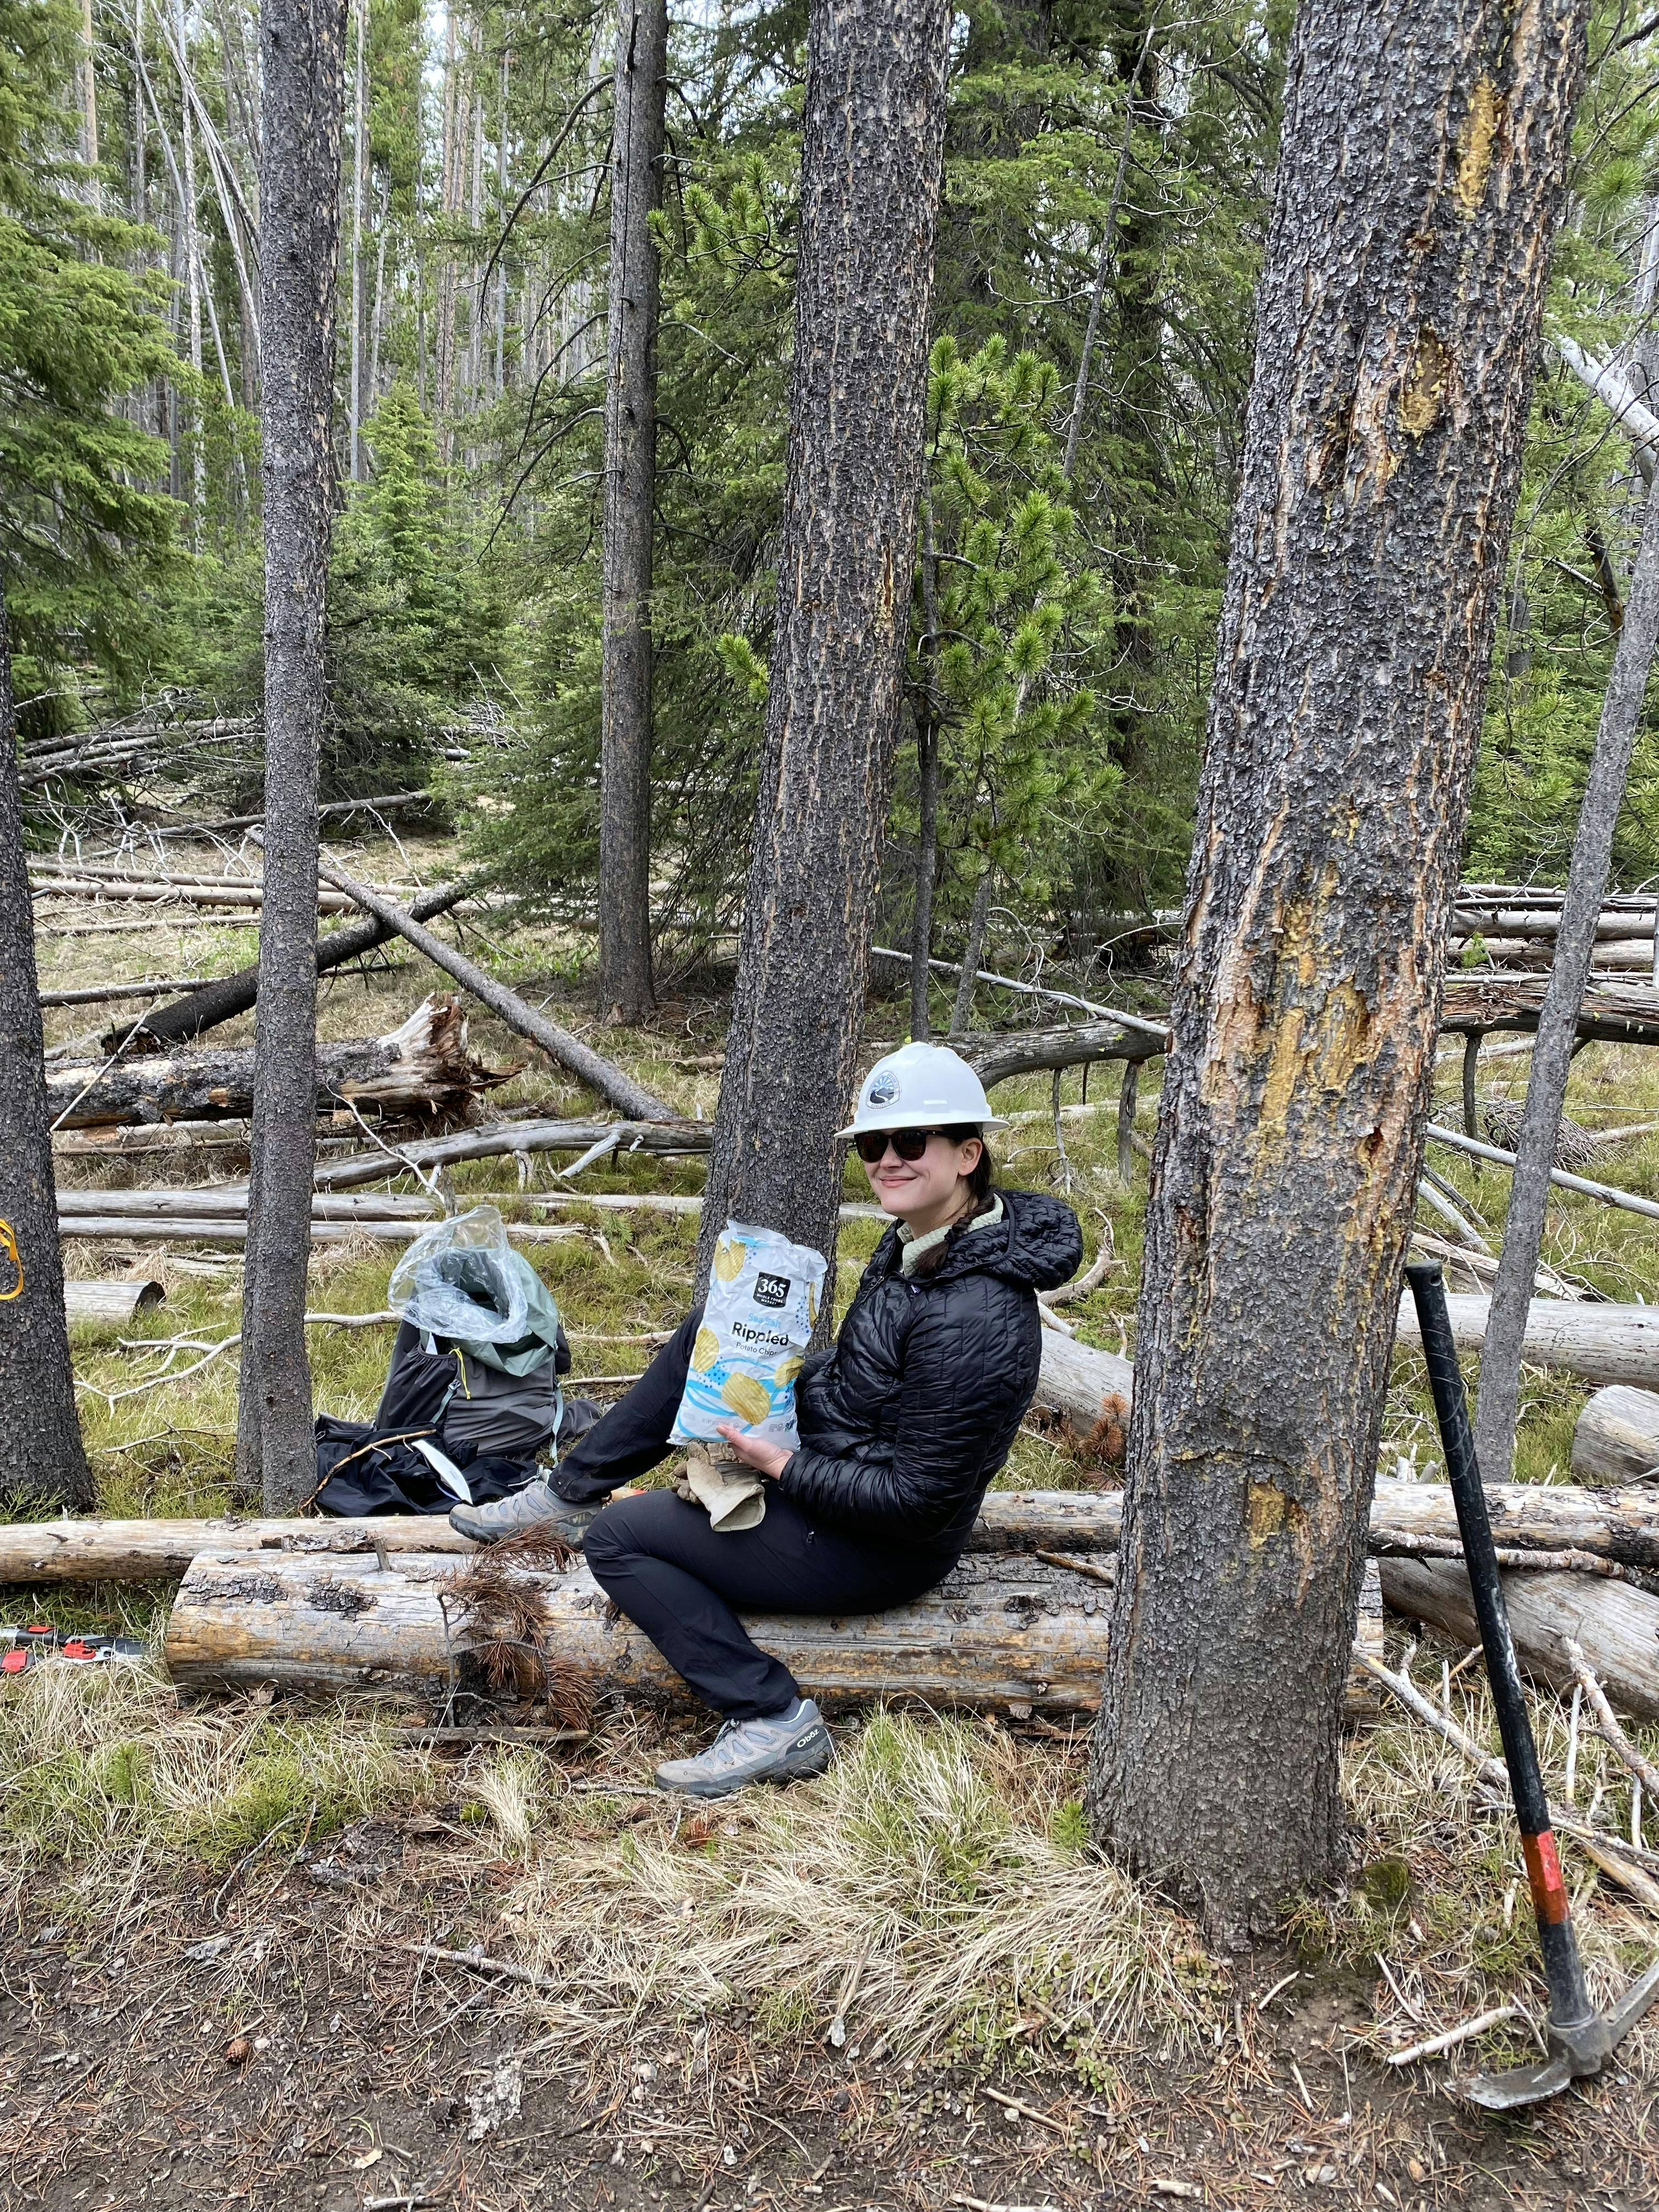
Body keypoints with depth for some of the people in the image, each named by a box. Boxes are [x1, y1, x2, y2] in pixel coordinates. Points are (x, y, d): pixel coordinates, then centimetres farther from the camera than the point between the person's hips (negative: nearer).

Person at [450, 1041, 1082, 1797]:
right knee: (705, 1335, 10)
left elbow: (917, 1499, -27)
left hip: (881, 1547, -9)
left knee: (617, 1538, -5)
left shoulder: (972, 1318, -32)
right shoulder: (921, 1238, -3)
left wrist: (781, 1467, -20)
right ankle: (570, 1493, 20)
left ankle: (774, 1723, -3)